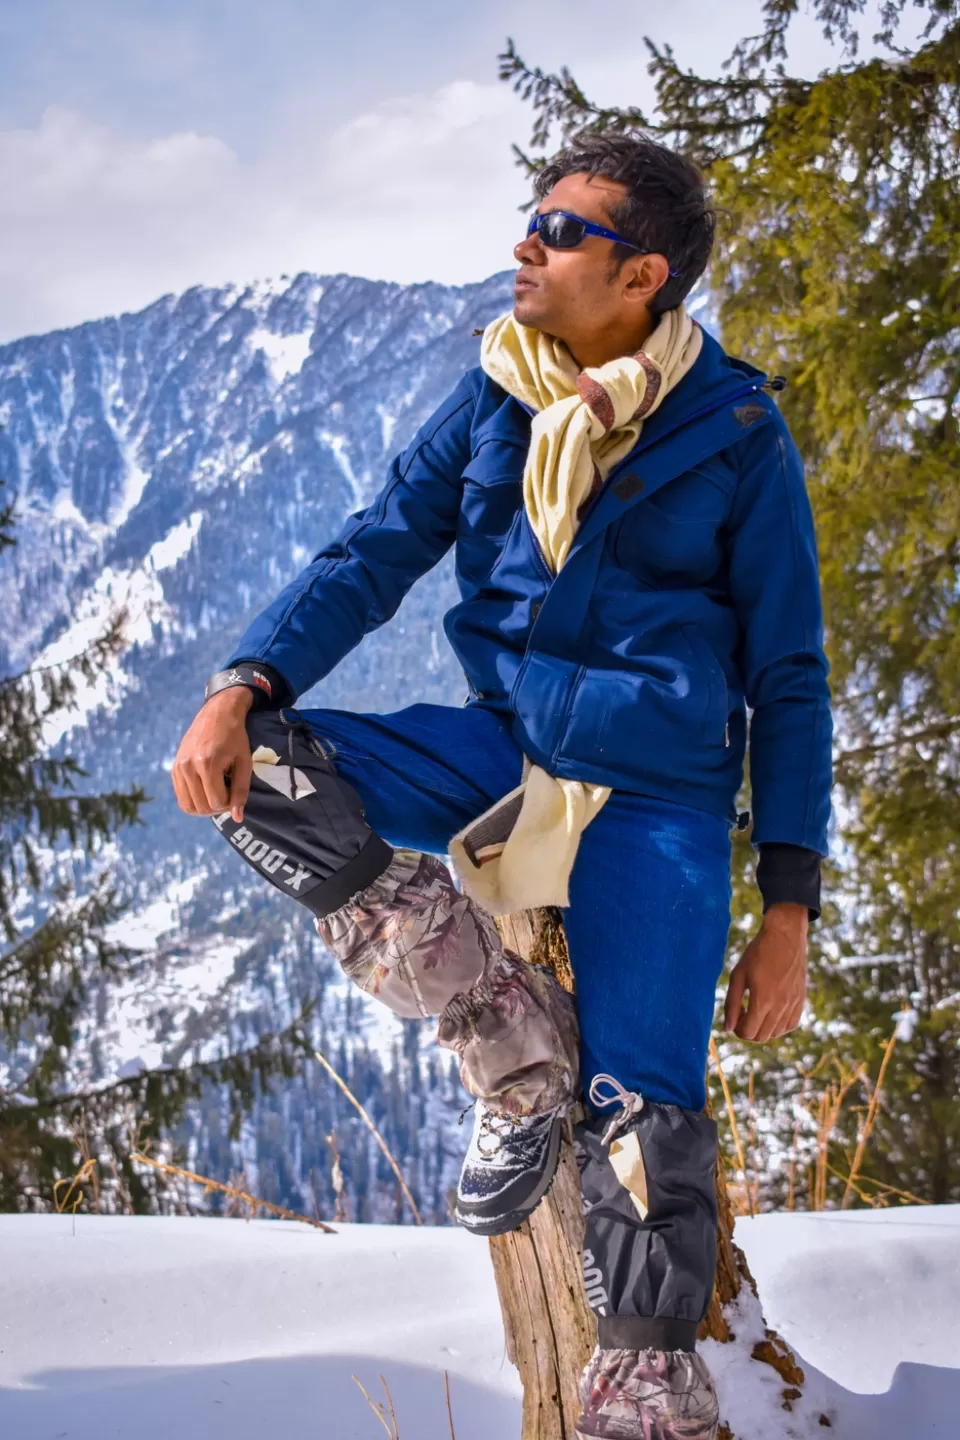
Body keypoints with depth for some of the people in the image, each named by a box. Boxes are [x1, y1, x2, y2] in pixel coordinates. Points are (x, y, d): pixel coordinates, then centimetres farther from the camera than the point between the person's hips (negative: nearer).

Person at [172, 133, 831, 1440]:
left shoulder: (737, 436, -6)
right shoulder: (495, 400, 4)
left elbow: (787, 680, -2)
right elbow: (374, 556, 2)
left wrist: (788, 909, -7)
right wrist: (246, 685, -18)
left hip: (655, 789, -4)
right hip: (502, 743, 4)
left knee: (642, 1127, -16)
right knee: (258, 774, -20)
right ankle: (519, 1046, -11)